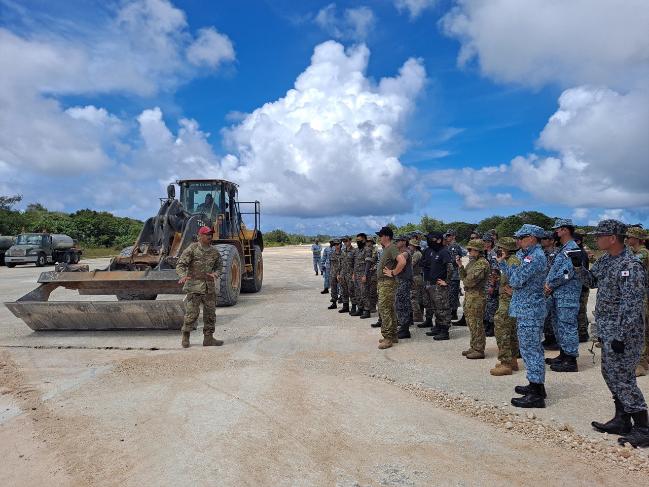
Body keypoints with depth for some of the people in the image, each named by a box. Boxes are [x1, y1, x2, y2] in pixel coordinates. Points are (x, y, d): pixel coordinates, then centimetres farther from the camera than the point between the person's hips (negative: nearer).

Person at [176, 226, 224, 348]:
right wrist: (183, 276, -30)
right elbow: (180, 265, -11)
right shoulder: (192, 249, -9)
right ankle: (185, 337, 14)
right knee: (192, 313, -4)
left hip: (209, 286, 5)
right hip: (194, 285, -5)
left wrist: (215, 274, -3)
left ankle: (208, 338, 17)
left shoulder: (214, 251, 5)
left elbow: (219, 265, 18)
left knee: (210, 313, 7)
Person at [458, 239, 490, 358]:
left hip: (477, 296, -10)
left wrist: (465, 281, 0)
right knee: (471, 322, 16)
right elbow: (464, 277, 12)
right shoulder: (472, 262, 16)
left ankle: (479, 350, 3)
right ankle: (474, 347, 26)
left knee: (476, 323, -4)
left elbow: (471, 280, -21)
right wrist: (460, 266, -1)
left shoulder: (482, 263, -16)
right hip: (468, 295, 10)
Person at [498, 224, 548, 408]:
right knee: (532, 348, 17)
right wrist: (502, 262, 12)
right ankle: (536, 385, 29)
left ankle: (536, 394, -1)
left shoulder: (536, 257, -18)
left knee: (530, 349, -6)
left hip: (529, 311, -11)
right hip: (528, 309, 11)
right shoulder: (529, 255, 15)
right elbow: (514, 278, 14)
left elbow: (515, 280, -22)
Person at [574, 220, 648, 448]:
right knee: (610, 374, 17)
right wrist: (578, 266, 3)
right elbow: (592, 281, 21)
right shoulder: (605, 260, 7)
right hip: (607, 330, 10)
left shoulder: (630, 266, -21)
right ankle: (622, 420, 30)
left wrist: (621, 337, -23)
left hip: (623, 332, -10)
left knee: (623, 377, -3)